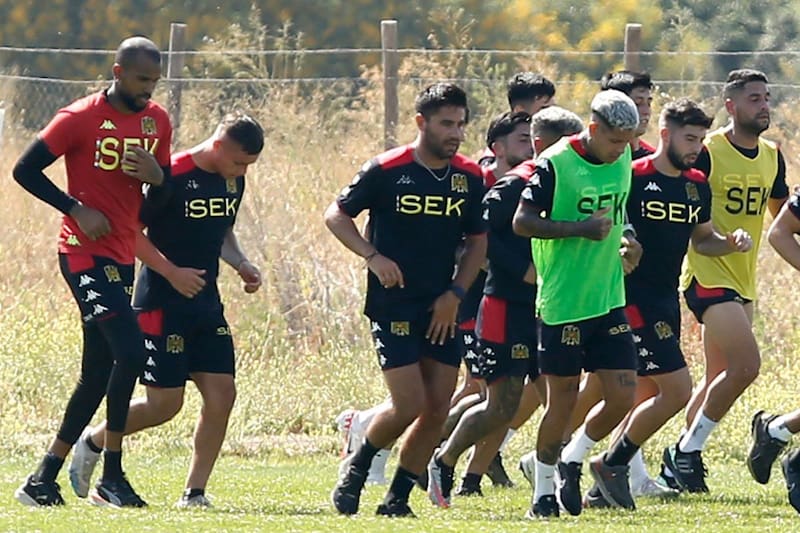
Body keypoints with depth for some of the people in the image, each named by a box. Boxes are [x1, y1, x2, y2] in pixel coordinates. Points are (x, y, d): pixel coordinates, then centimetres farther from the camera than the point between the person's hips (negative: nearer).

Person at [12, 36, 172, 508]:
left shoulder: (157, 120, 10)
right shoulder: (81, 118, -10)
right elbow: (26, 170, -7)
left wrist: (156, 175, -5)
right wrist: (77, 209, -14)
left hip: (122, 257, 8)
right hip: (86, 253, -8)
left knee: (98, 374, 8)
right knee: (131, 352, -20)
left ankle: (44, 480, 16)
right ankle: (112, 477, -12)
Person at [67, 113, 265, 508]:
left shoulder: (233, 181, 8)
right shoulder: (172, 177, -17)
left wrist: (241, 264, 6)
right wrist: (172, 271, -21)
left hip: (207, 304, 7)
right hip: (163, 306, -7)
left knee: (222, 393, -4)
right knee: (165, 404, -5)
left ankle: (194, 492, 4)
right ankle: (92, 442, 20)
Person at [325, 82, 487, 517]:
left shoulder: (470, 178, 5)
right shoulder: (386, 170, -9)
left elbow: (477, 241, 14)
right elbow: (336, 216, -1)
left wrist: (455, 294, 1)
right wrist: (374, 257, -15)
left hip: (441, 308, 5)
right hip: (393, 305, -5)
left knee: (437, 410, 0)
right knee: (409, 405, -12)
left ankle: (397, 497, 13)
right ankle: (355, 469, 14)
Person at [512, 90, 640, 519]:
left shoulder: (622, 159, 8)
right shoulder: (555, 164, -12)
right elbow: (522, 222, -15)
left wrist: (622, 238, 13)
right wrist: (581, 229, -21)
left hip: (609, 301, 6)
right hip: (562, 303, -6)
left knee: (623, 396, -1)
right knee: (563, 400, 0)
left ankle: (573, 460, 23)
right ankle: (543, 491, 15)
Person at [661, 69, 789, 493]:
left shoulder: (771, 157, 9)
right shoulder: (707, 152, -13)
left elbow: (781, 217, 23)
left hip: (742, 280, 8)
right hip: (708, 276, -8)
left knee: (720, 378, 12)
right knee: (746, 365, -18)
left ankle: (679, 462, 24)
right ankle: (687, 451, -5)